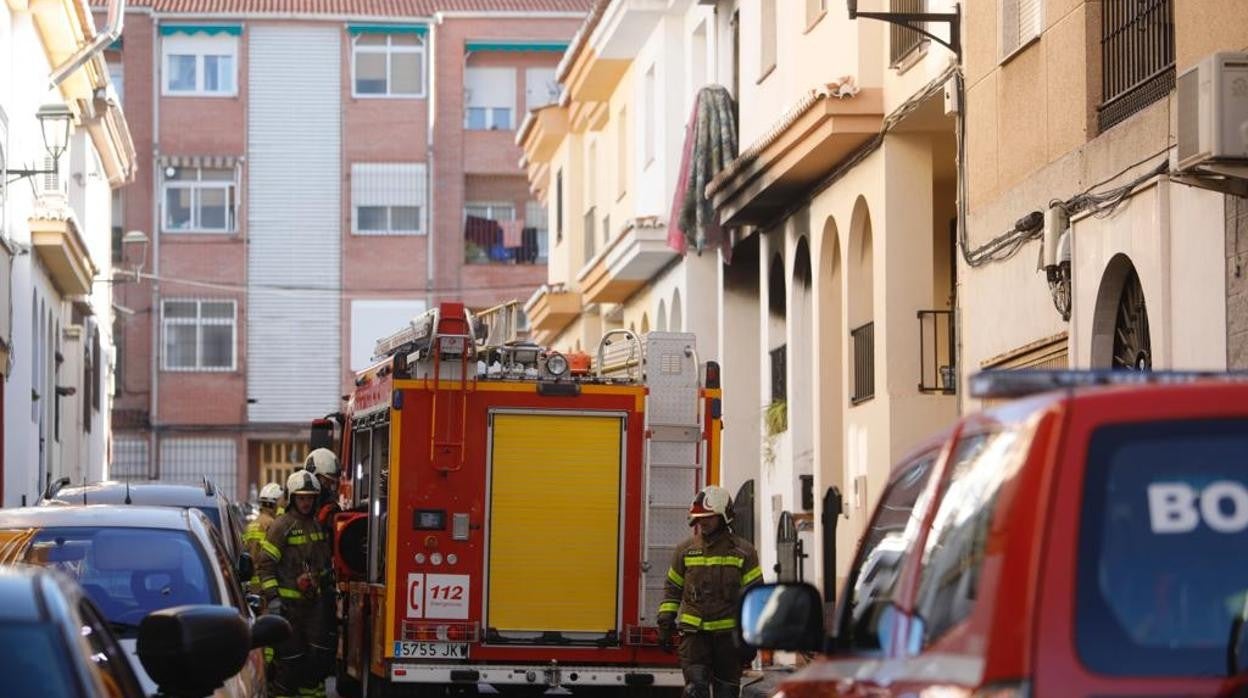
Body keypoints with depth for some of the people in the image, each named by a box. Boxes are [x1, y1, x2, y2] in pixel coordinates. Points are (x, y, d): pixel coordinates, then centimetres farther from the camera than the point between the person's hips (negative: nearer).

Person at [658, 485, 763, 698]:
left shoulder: (743, 551, 1)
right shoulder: (685, 550, 7)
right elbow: (672, 589, 13)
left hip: (728, 633, 0)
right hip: (694, 632, 1)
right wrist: (665, 624, 7)